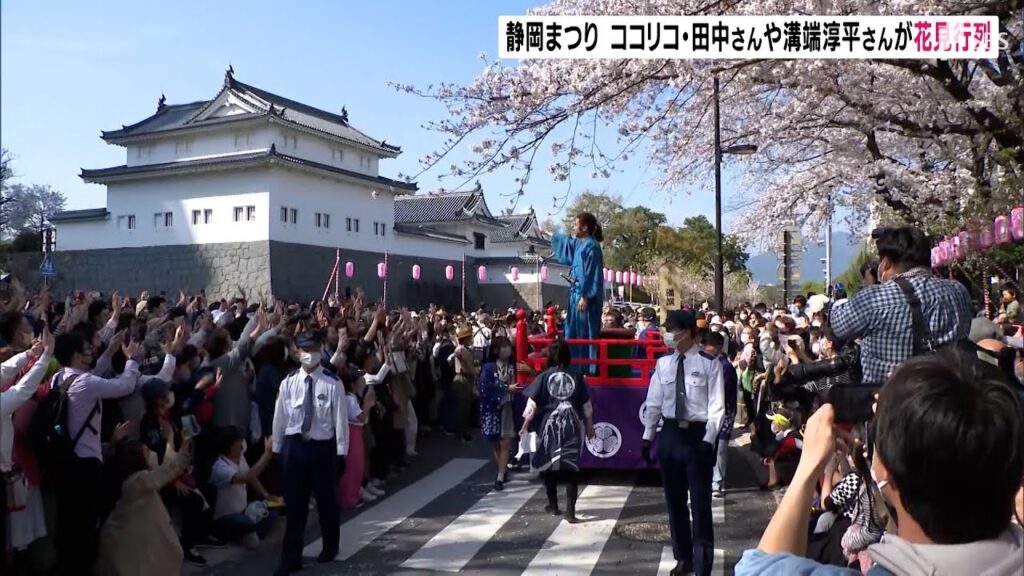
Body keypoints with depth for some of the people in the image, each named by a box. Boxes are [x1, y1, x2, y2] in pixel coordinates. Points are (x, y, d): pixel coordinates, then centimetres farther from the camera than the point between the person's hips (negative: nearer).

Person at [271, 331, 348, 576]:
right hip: (294, 445, 2)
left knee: (326, 499, 15)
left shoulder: (332, 384, -10)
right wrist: (277, 448, 7)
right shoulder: (288, 383, -1)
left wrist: (341, 453, -8)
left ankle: (330, 547, 39)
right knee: (293, 502, 8)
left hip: (322, 446, -2)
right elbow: (280, 417, 4)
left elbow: (340, 420, -9)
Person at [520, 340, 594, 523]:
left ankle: (553, 506, 27)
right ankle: (570, 510, -4)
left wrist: (525, 426, 6)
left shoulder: (544, 377, -5)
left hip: (549, 425, 0)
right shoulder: (577, 377, -1)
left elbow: (532, 405, -5)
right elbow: (587, 406, 4)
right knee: (571, 467, 3)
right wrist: (589, 427, 17)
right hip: (571, 426, 1)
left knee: (549, 465, 15)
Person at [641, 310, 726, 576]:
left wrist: (708, 440, -16)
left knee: (700, 503, 3)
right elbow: (654, 403, 8)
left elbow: (717, 406, -9)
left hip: (697, 434, -4)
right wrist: (647, 436, 5)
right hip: (670, 434, 5)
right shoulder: (663, 363, 4)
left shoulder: (709, 363, -9)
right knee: (675, 501, 15)